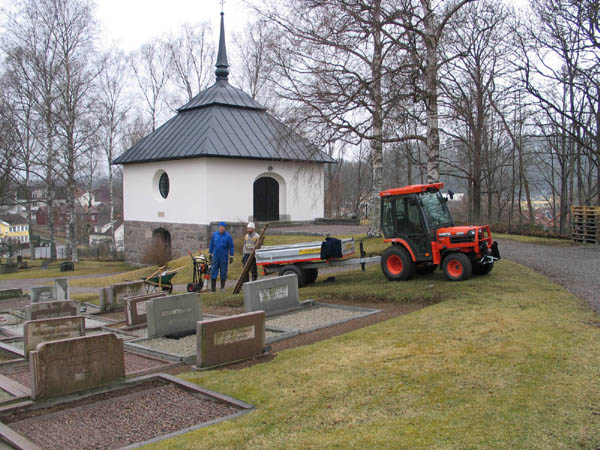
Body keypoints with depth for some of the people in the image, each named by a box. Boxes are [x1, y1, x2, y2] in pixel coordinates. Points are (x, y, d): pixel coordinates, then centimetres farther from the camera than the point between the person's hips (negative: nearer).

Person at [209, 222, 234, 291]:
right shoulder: (214, 234, 6)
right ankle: (213, 287, 3)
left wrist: (231, 256, -2)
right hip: (215, 256, 2)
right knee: (213, 271, -1)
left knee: (223, 272, 4)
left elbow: (231, 247, 1)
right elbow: (211, 244, 14)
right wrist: (210, 253, 12)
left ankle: (222, 286, 15)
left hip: (224, 257, -2)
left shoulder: (228, 236, -2)